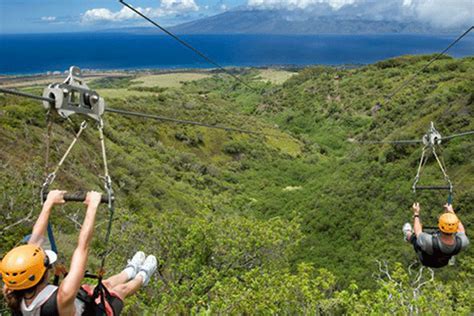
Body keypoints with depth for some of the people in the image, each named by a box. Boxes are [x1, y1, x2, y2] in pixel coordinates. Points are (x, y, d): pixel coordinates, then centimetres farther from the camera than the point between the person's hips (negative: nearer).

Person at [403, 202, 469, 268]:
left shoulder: (429, 242, -46)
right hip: (444, 262, 3)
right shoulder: (462, 242, -37)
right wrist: (452, 212, -1)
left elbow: (418, 232, -22)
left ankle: (408, 235, 53)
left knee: (414, 235, 18)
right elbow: (461, 231, -11)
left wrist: (416, 214, -8)